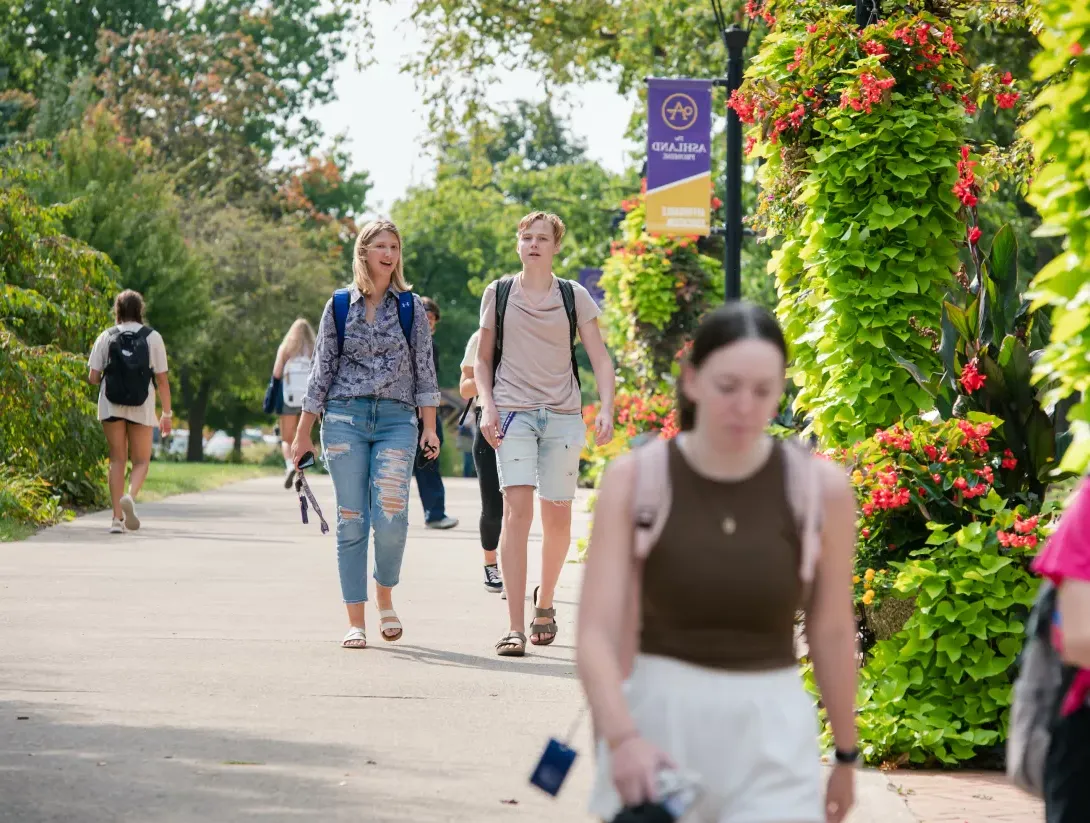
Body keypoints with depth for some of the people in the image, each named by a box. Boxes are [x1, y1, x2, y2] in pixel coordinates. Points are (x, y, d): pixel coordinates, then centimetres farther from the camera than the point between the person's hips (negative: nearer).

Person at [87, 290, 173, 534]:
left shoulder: (106, 337, 2)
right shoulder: (152, 337, 0)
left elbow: (93, 377, -1)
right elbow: (162, 380, -2)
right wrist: (167, 414, 5)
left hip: (111, 405, 1)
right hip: (142, 406, -1)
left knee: (117, 459, 8)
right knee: (141, 460, 10)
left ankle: (117, 517, 1)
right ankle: (130, 496, -20)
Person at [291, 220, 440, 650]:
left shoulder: (411, 307, 8)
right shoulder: (339, 305, 8)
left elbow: (424, 371, 8)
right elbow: (321, 371, 11)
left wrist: (430, 427, 0)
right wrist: (302, 434, 8)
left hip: (397, 420, 0)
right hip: (345, 417, 0)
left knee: (391, 517, -13)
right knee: (352, 520, -2)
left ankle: (385, 600, 12)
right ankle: (355, 621, 3)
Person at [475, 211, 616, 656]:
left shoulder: (574, 297, 6)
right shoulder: (498, 294, 7)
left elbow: (600, 358, 2)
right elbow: (483, 359, 13)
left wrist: (606, 409, -13)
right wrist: (487, 406, -3)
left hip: (563, 415, 1)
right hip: (513, 414, -1)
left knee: (557, 517, 4)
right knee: (517, 509, -15)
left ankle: (545, 602, 31)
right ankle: (514, 628, -19)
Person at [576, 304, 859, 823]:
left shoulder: (820, 488, -4)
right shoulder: (633, 480, -5)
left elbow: (831, 632, 7)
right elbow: (597, 633, -11)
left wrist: (845, 757, 15)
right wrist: (622, 737, -28)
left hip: (771, 736, 0)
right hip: (656, 723, 1)